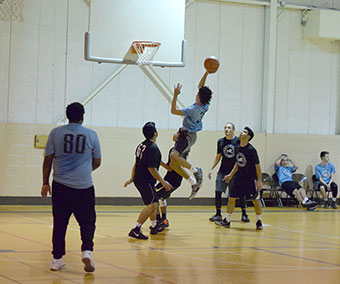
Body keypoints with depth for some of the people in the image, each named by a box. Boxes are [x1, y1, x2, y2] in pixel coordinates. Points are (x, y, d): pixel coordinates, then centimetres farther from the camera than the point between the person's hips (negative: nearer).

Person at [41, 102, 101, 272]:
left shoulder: (56, 133, 2)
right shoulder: (91, 135, 2)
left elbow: (48, 159, 4)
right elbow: (97, 162, 11)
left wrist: (45, 183, 12)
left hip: (60, 186, 1)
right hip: (84, 186, -1)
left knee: (59, 223, 9)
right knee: (87, 222, 8)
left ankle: (57, 259, 12)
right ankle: (87, 251, -12)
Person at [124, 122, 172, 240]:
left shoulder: (141, 145, 11)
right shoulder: (153, 148, -18)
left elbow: (136, 164, 19)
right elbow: (151, 168, -22)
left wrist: (132, 179, 27)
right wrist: (163, 182, -17)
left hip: (138, 178, 10)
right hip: (145, 180, -10)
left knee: (154, 202, 24)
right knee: (152, 204, -13)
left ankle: (154, 226, 38)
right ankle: (135, 230, -19)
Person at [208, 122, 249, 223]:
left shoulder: (238, 141, -5)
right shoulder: (220, 141, 6)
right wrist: (211, 168, 11)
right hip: (222, 172, 3)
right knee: (218, 192, -5)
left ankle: (244, 214, 15)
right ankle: (218, 214, 7)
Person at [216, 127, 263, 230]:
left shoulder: (251, 150, -15)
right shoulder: (237, 148, 5)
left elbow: (257, 165, -13)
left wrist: (259, 181, -15)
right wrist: (231, 175, 15)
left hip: (250, 179, -7)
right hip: (239, 177, 7)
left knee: (255, 200, 0)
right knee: (231, 198, 4)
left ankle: (259, 222, 10)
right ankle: (227, 221, 11)